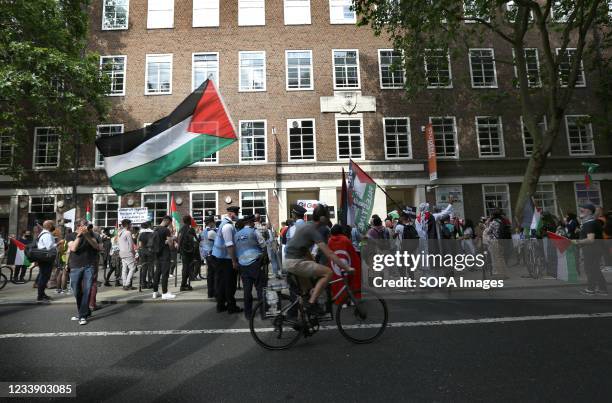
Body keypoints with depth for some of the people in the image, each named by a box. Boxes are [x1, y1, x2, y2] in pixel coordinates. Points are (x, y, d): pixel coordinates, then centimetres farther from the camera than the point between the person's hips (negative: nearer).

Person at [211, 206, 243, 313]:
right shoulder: (228, 225, -18)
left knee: (221, 281, 15)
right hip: (226, 258, -10)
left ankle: (221, 305, 26)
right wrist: (234, 261, -20)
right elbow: (229, 245, -23)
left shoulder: (225, 222, 13)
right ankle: (231, 307, 12)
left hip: (219, 257, 10)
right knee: (230, 283, 1)